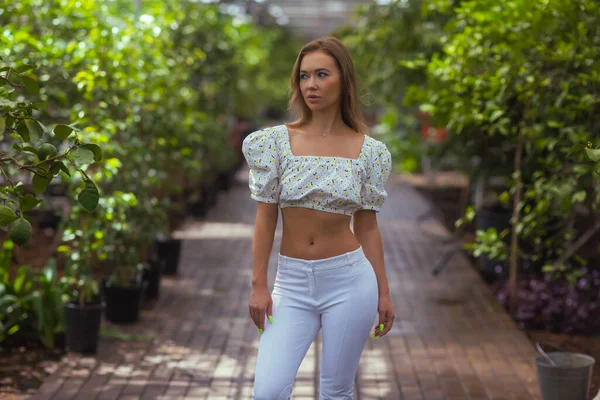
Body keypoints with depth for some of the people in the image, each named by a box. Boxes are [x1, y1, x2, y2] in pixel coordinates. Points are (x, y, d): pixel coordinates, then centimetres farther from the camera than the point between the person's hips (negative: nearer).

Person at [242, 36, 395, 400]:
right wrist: (259, 285, -5)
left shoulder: (368, 150, 0)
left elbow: (367, 226, 5)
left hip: (348, 280, 0)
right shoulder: (277, 140, -1)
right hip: (292, 281, 0)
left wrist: (384, 293, 5)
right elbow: (265, 218, 0)